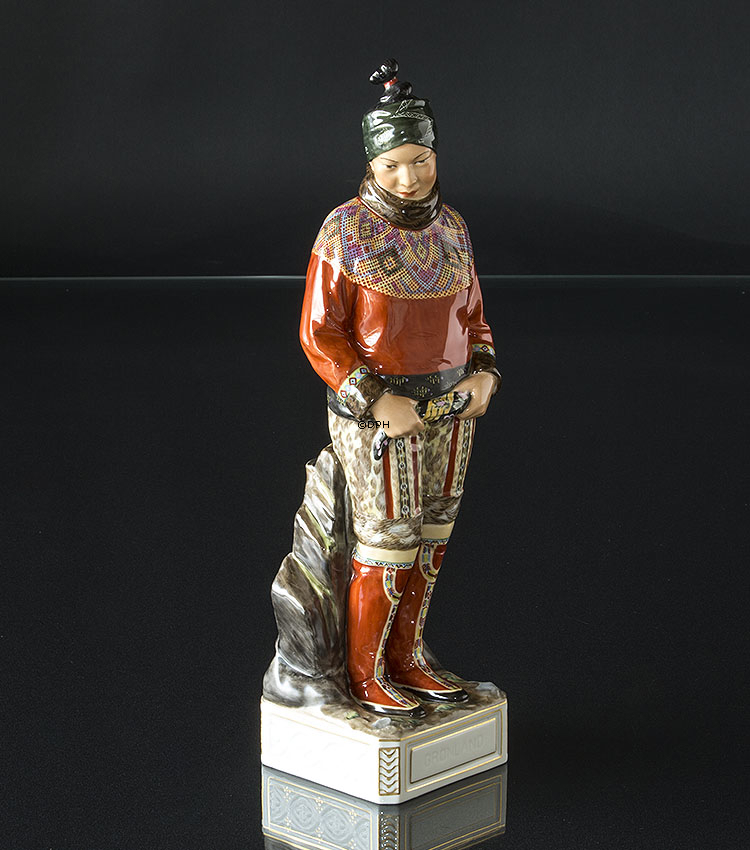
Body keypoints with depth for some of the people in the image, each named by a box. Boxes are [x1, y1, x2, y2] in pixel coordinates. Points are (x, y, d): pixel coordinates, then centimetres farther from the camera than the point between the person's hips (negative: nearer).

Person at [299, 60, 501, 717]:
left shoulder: (449, 228, 2)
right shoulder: (346, 231, -15)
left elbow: (471, 316, 13)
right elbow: (319, 333, -14)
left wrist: (483, 374, -5)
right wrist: (376, 402, -22)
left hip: (448, 404, 6)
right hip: (377, 407, -6)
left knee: (429, 539, 13)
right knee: (388, 550, 0)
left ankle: (405, 659, 28)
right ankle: (366, 675, 16)